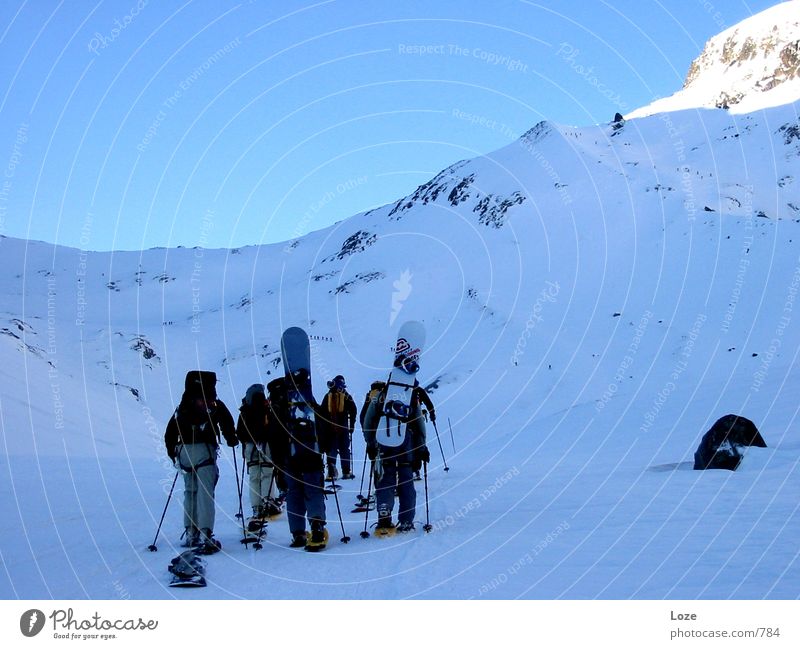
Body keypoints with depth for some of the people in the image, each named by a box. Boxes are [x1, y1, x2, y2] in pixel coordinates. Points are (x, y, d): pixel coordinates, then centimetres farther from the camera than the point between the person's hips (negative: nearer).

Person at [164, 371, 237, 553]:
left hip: (184, 450, 5)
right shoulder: (215, 405, 3)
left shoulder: (182, 408, 16)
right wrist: (231, 440, 9)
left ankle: (191, 533, 19)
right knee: (205, 493, -7)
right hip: (204, 449, -5)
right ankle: (205, 536, -15)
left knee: (189, 491, 18)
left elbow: (170, 432, 16)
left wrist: (172, 453, 24)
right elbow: (227, 423, -8)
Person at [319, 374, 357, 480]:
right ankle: (346, 472, 9)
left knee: (330, 450, 4)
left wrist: (324, 426, 9)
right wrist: (352, 425, 2)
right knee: (344, 450, 8)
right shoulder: (346, 396, -1)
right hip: (343, 428, -1)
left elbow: (321, 412, 4)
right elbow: (353, 411, -5)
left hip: (329, 428, 1)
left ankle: (331, 473, -10)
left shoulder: (328, 396, 5)